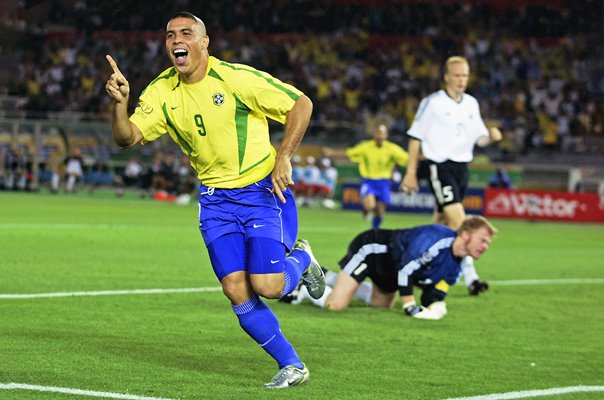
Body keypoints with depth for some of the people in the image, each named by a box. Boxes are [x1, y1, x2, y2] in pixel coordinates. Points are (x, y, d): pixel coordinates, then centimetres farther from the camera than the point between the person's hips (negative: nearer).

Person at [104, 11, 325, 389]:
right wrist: (120, 103, -27)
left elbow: (301, 104, -11)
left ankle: (301, 260, 22)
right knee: (237, 292, -6)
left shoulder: (236, 78, -16)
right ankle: (292, 366, 10)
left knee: (266, 286, -14)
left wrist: (283, 158, -18)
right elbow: (127, 137, -8)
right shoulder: (162, 91, -1)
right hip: (216, 199, 4)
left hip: (263, 189, -4)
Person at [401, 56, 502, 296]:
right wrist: (411, 173, -4)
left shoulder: (471, 104, 11)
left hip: (461, 167, 6)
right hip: (439, 166, -6)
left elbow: (479, 138, 15)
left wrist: (491, 136, -9)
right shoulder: (432, 103, -5)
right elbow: (416, 138, -2)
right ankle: (470, 277, -20)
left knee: (441, 223, 14)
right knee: (459, 220, -17)